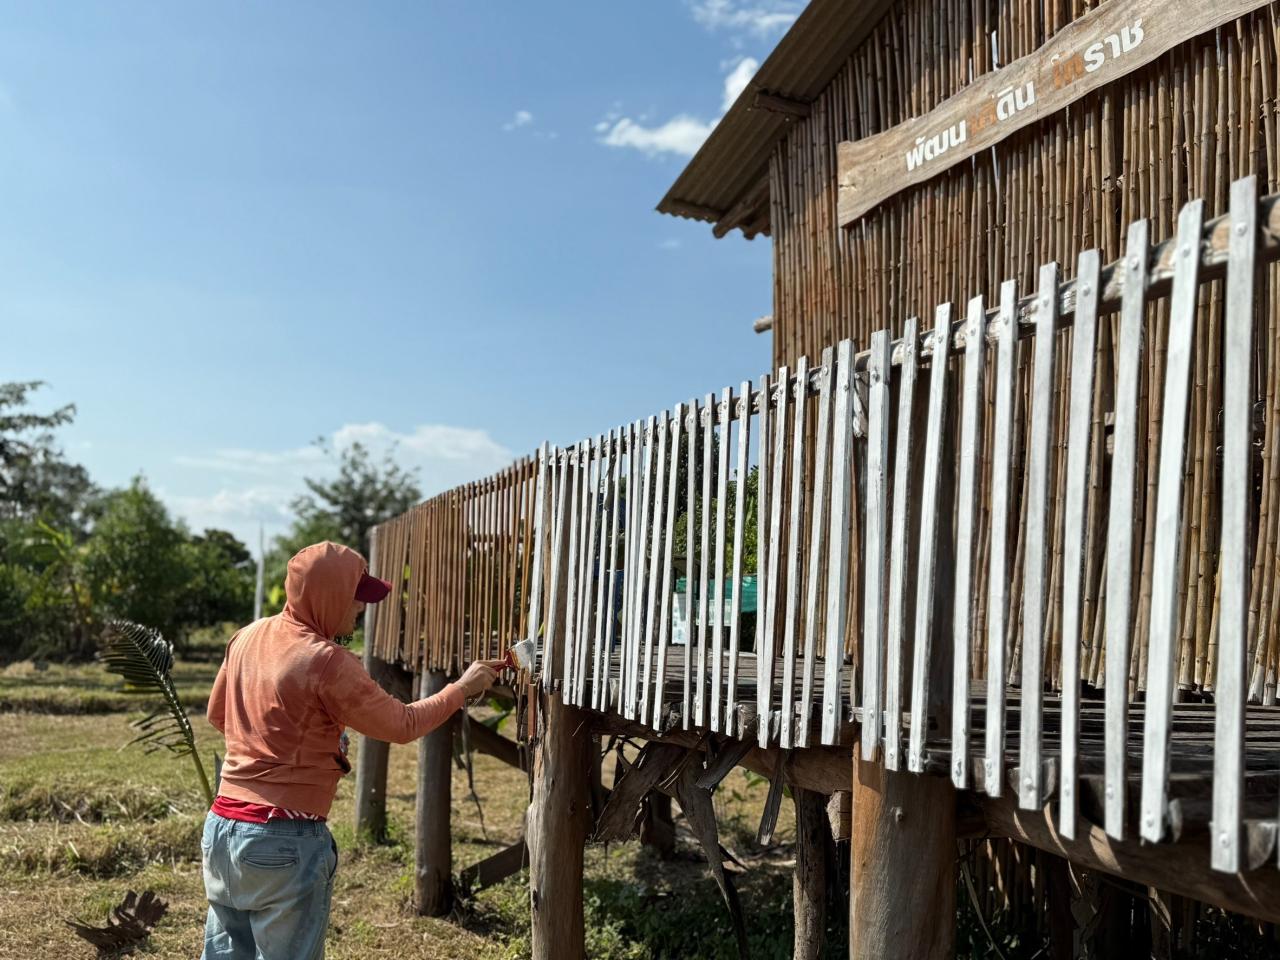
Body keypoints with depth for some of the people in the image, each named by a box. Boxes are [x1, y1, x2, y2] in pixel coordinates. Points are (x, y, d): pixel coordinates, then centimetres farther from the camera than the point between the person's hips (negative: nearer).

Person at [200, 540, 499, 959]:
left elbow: (218, 714, 20)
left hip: (222, 826, 8)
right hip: (284, 839, -8)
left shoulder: (248, 637, 5)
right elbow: (402, 725, -7)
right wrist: (463, 688, 5)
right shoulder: (328, 662, -18)